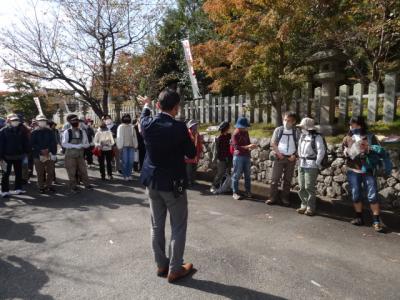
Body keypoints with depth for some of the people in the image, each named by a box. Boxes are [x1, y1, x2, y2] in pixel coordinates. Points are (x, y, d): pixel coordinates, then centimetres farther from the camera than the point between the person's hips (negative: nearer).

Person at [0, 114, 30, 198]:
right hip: (8, 155, -3)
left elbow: (26, 142, 4)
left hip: (18, 155, 3)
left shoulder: (21, 130, 2)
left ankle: (18, 188, 22)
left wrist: (27, 152, -2)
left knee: (19, 173, 12)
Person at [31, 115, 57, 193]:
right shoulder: (34, 132, 2)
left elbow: (54, 143, 4)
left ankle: (49, 186, 19)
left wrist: (54, 153, -5)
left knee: (50, 172, 7)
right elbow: (33, 144, -3)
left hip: (50, 155, 2)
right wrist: (41, 151, -15)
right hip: (39, 156, -2)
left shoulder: (50, 131, 8)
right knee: (40, 173, 3)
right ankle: (41, 187, 12)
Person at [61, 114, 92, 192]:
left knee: (83, 170, 5)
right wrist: (75, 146, -22)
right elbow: (64, 144, -15)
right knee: (72, 172, 6)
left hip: (80, 155, 3)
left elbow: (87, 144, 5)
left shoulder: (82, 132, 4)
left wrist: (82, 145, -17)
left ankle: (87, 185, 16)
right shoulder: (67, 132, -7)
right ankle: (73, 187, 20)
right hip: (70, 155, -3)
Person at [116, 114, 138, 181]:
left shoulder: (132, 127, 13)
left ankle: (129, 174, 14)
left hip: (131, 146, 3)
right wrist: (120, 147, -9)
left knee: (131, 161, 2)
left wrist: (135, 145, 8)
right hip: (124, 146, -3)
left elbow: (135, 137, 13)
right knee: (125, 161, -2)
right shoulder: (121, 127, 2)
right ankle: (125, 175, 6)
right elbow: (119, 137, -2)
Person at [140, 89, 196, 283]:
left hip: (152, 181, 6)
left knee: (157, 226, 16)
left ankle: (161, 265, 30)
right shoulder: (179, 128, -20)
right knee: (178, 227, 9)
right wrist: (190, 139, 11)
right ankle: (174, 269, 18)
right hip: (173, 183, -5)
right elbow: (192, 154, -8)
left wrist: (146, 106, 42)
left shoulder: (148, 123, -6)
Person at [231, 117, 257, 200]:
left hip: (247, 156, 7)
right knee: (237, 175, 0)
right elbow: (236, 147, -17)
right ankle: (235, 193, 7)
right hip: (238, 156, -7)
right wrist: (248, 146, -25)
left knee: (247, 175, 9)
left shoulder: (246, 132, 10)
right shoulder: (235, 133, -11)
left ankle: (248, 192, 17)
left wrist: (251, 146, -3)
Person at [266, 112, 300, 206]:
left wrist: (295, 155, -8)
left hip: (291, 158, 1)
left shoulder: (296, 131, 4)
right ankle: (273, 198, 5)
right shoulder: (278, 130, 2)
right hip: (279, 157, -1)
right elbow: (273, 143, 1)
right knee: (275, 178, -2)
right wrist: (278, 153, -9)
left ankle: (285, 198, 17)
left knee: (288, 180, 8)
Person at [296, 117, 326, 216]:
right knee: (302, 187, 10)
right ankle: (304, 205, 23)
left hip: (311, 166, -7)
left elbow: (321, 151, -13)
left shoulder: (317, 137, -9)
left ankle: (311, 208, 8)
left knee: (309, 187, -4)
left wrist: (317, 163, -11)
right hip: (302, 165, 7)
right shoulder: (302, 136, 11)